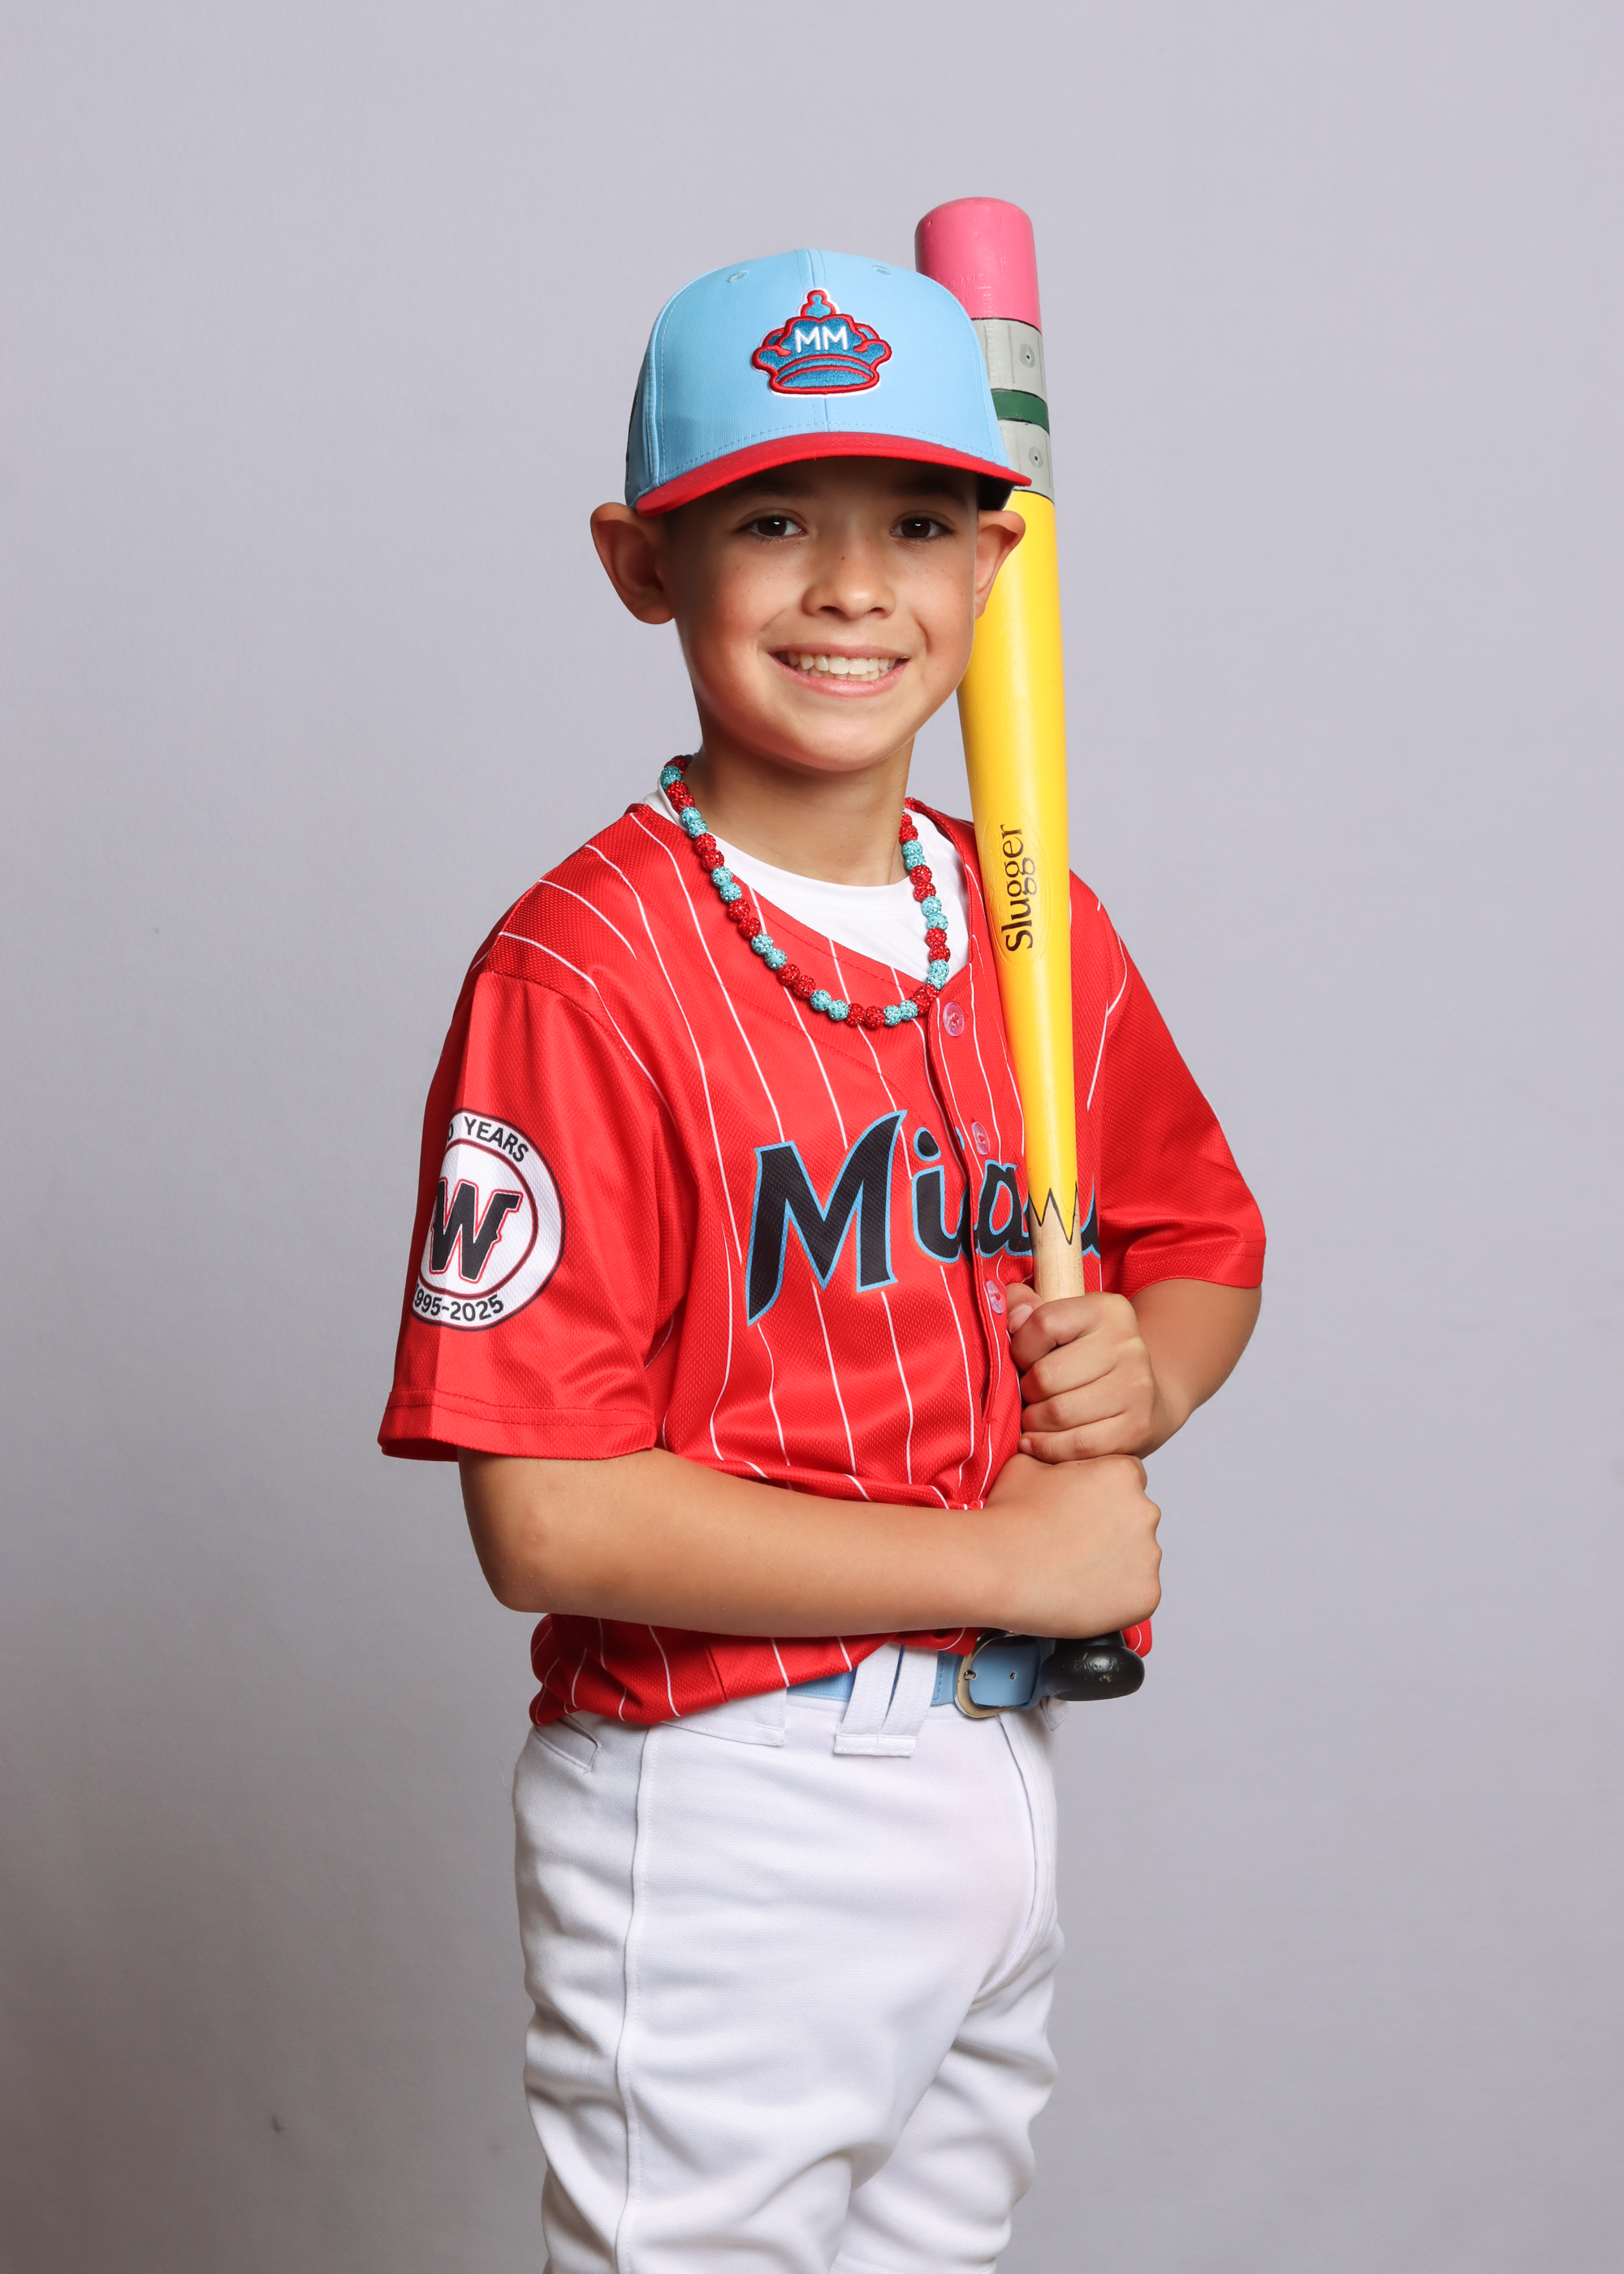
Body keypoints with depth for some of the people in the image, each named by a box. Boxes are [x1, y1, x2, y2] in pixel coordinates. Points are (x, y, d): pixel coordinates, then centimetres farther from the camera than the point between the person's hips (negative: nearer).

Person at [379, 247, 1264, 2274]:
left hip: (1002, 1778, 7)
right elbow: (550, 1518, -22)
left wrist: (1138, 1374, -4)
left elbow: (1206, 1245, 19)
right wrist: (1006, 1559, -16)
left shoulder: (1038, 930, 3)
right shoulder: (582, 970, -17)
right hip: (720, 1823, -6)